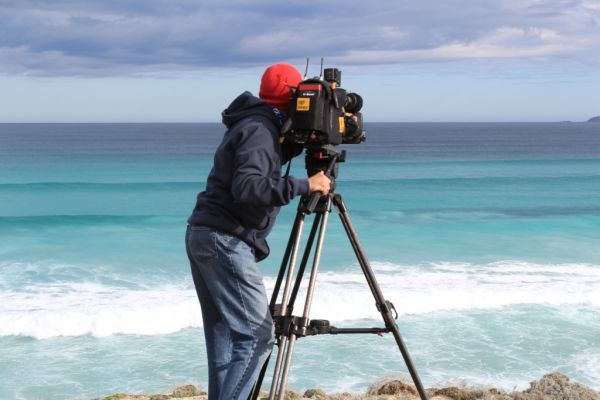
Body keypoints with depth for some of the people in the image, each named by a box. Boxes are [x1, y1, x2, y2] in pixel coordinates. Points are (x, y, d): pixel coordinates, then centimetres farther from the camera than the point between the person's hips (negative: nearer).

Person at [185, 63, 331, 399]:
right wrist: (305, 185, -24)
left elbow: (271, 159, 30)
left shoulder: (253, 124, 15)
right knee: (257, 335, -11)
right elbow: (247, 187, -27)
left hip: (203, 235, 10)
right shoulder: (260, 130, -13)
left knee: (224, 332, 14)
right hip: (225, 241, -10)